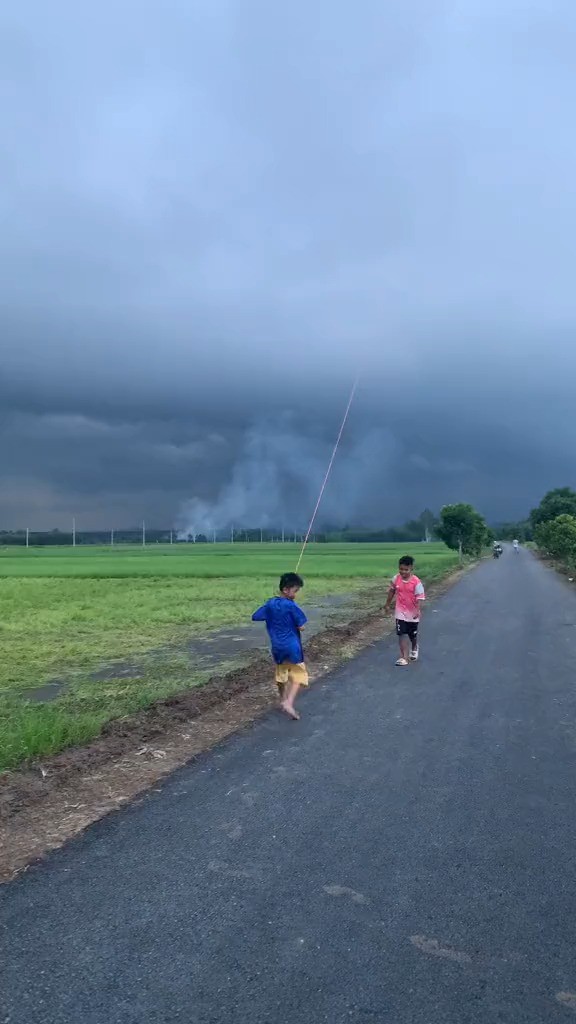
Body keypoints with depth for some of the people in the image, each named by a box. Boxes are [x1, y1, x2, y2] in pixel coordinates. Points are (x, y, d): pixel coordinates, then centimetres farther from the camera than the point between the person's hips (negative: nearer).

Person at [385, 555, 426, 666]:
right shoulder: (396, 579, -6)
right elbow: (392, 591, 11)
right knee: (402, 634, -8)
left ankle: (414, 649, 47)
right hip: (401, 612, 2)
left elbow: (420, 598, -20)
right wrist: (388, 604, 18)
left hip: (413, 613, -2)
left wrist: (417, 610, -33)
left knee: (413, 635, 16)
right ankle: (404, 657, -5)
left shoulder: (416, 582, -19)